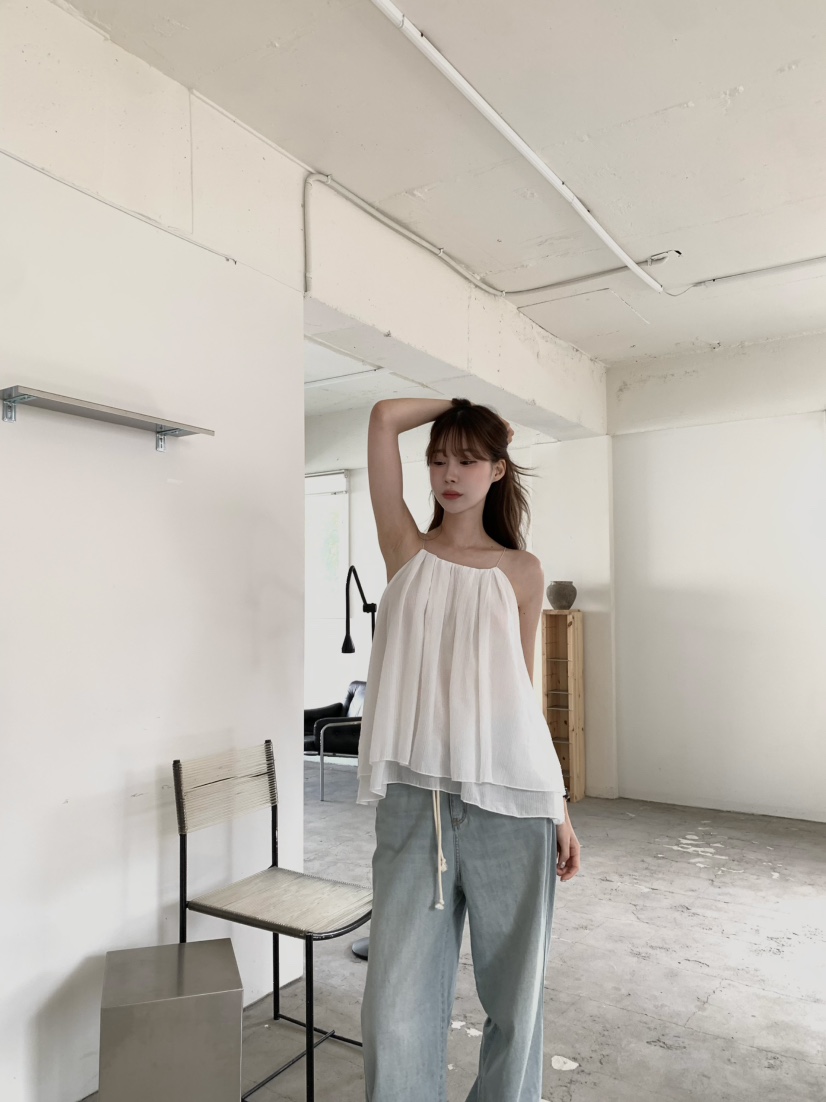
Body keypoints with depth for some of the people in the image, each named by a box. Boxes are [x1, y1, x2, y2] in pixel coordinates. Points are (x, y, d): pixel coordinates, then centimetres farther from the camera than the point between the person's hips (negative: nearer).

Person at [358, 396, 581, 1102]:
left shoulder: (522, 571, 8)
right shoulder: (408, 550, 7)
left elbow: (523, 692, 10)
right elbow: (386, 417, 1)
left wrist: (559, 807, 9)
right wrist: (461, 403, 14)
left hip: (509, 801, 1)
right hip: (414, 798, 0)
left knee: (515, 993, 12)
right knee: (398, 1005, 0)